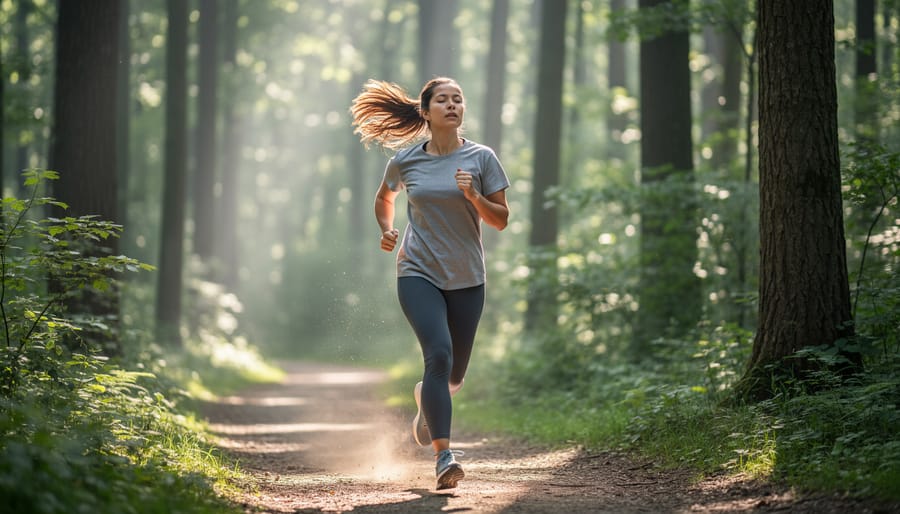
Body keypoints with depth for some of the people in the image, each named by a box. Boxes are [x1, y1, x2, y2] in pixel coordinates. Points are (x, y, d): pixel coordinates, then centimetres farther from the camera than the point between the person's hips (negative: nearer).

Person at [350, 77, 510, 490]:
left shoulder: (481, 158, -1)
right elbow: (384, 198, 21)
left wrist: (473, 196, -17)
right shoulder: (405, 160, 1)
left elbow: (501, 220, 1)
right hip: (418, 273, -2)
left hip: (466, 279, 2)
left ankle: (426, 397, 47)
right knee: (438, 354, -23)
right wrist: (386, 230, 3)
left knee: (454, 374, 10)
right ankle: (443, 455, -24)